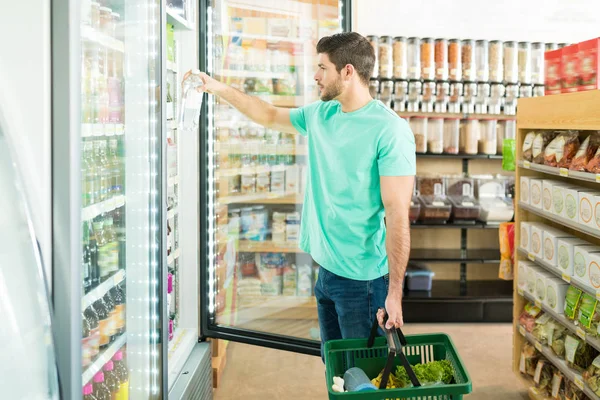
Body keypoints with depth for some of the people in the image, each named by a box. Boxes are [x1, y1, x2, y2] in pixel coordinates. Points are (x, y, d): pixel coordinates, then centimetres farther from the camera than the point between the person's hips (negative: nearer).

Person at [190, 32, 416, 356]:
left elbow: (397, 214, -20)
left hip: (363, 279, -8)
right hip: (326, 269, 8)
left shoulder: (389, 130, -18)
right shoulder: (319, 115, 6)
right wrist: (218, 88, 24)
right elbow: (271, 116, 26)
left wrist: (395, 294, -22)